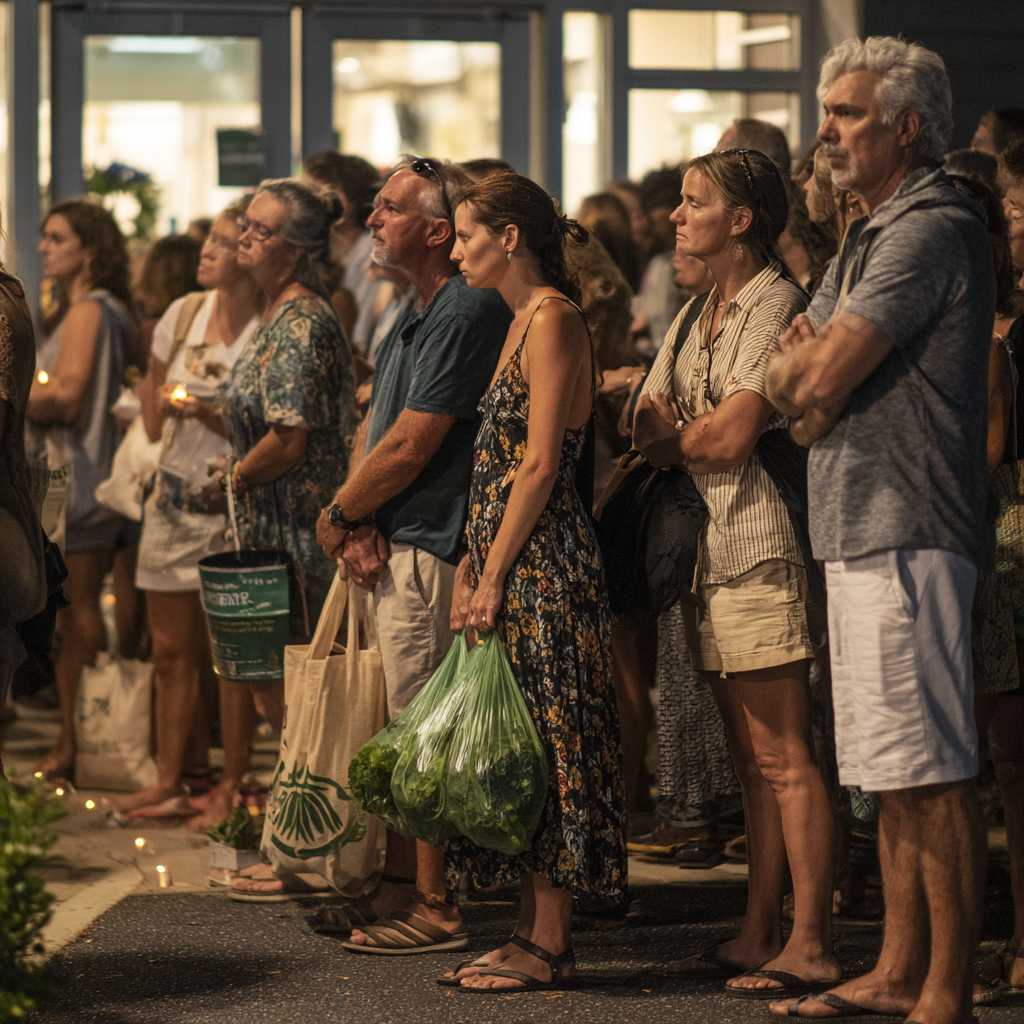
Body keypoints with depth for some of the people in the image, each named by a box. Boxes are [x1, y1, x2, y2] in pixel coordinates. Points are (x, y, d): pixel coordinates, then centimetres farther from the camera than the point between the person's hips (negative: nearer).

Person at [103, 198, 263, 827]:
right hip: (174, 498, 6)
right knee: (172, 650, 11)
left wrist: (212, 415, -21)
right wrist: (162, 402, -7)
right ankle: (170, 782, 20)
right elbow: (154, 422, 14)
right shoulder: (182, 315, 6)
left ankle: (232, 788, 8)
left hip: (233, 508, -6)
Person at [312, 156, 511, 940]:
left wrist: (339, 517, -5)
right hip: (395, 547, 10)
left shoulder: (465, 315, -16)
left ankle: (437, 906, -1)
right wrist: (362, 525, -2)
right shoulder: (416, 316, 18)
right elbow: (373, 429, 15)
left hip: (429, 549, -10)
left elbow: (408, 447, -18)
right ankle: (399, 887, 22)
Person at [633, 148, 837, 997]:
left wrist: (671, 437, 2)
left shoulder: (776, 303, -9)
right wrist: (696, 437, -6)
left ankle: (811, 948, -8)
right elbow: (649, 426, 15)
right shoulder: (706, 312, 19)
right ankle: (760, 935, 15)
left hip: (762, 547, -9)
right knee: (752, 761, 11)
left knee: (785, 760, -9)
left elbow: (731, 434, -17)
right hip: (712, 546, 9)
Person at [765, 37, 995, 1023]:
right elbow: (786, 376, 16)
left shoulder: (933, 229, -12)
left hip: (911, 532, -10)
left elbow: (827, 375, -18)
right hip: (860, 531, 10)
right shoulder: (869, 235, 20)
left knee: (932, 772, -9)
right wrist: (812, 366, -5)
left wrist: (812, 365, 4)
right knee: (891, 772, 14)